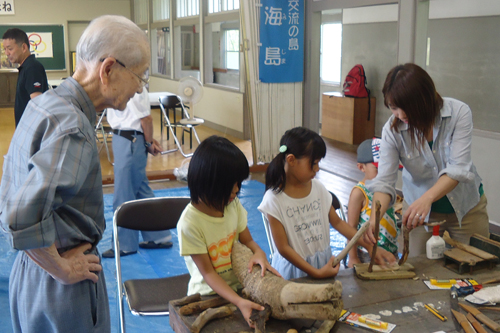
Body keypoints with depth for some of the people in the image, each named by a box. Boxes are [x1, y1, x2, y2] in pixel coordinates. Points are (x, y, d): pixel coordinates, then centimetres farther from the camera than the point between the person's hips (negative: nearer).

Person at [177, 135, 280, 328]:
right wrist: (239, 302, -30)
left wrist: (259, 253, -19)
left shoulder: (233, 204, -4)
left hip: (238, 286, 5)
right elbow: (208, 273, -17)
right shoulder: (190, 223, -20)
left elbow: (247, 240, 5)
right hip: (209, 293, -5)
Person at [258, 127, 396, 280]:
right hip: (295, 266, -4)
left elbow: (337, 222, 8)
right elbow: (283, 248, -16)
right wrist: (316, 273, -20)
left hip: (324, 262, 4)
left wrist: (370, 246, 1)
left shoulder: (318, 188, -2)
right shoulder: (274, 199, -17)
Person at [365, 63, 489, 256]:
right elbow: (384, 181, -19)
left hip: (467, 206, 0)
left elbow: (458, 168, -27)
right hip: (419, 206, 1)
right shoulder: (392, 129, -17)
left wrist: (427, 198, -44)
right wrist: (375, 216, -39)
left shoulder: (459, 112, -21)